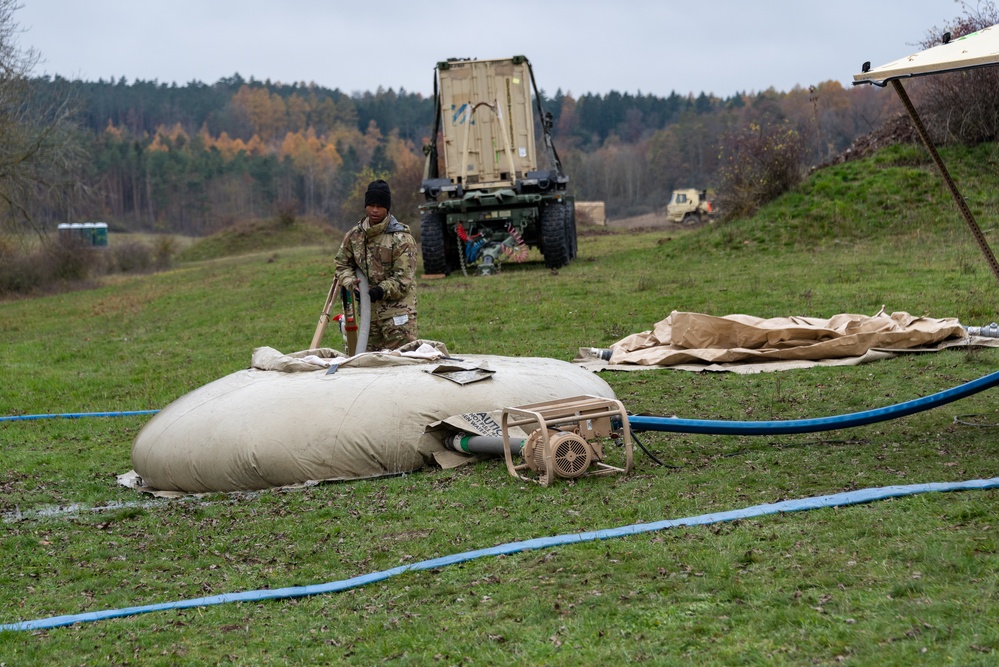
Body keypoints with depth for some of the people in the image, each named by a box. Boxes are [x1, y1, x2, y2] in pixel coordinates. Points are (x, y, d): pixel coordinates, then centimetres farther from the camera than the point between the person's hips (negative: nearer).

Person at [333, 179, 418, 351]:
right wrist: (351, 283, -3)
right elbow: (341, 263, 17)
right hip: (368, 309, 6)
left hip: (397, 308, -6)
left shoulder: (401, 238, -8)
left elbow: (403, 278, -11)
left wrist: (381, 290, -24)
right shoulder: (354, 235, 8)